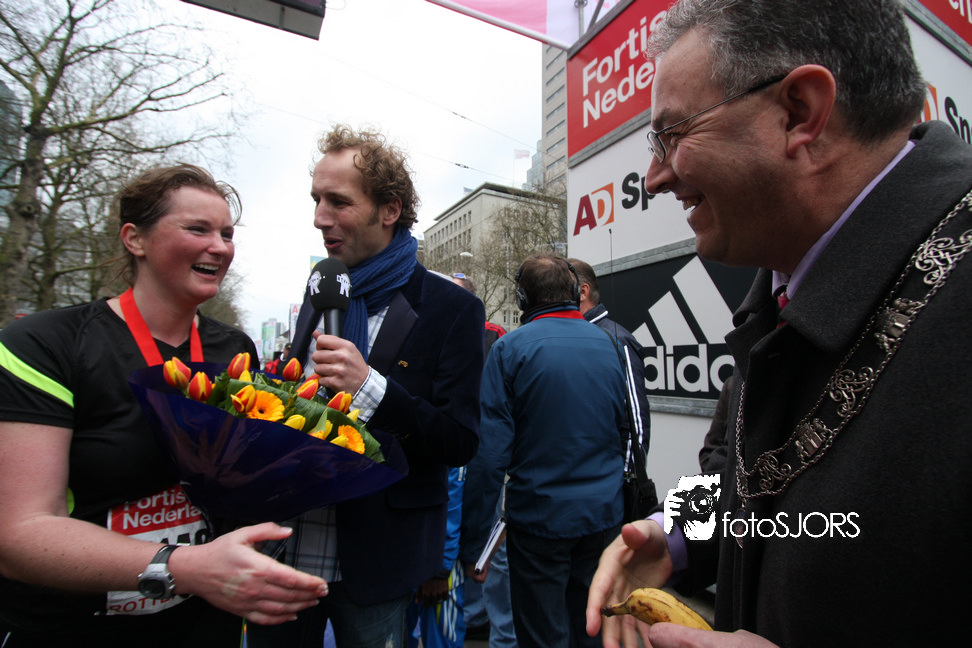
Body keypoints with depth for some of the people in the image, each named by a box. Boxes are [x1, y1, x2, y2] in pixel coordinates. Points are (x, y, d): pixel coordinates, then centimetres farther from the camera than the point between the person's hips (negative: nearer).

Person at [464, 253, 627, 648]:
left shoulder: (510, 348, -14)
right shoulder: (608, 344, 1)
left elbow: (490, 452, -17)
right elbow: (625, 429, 12)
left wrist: (473, 541, -10)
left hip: (540, 516, -4)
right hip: (604, 514, 5)